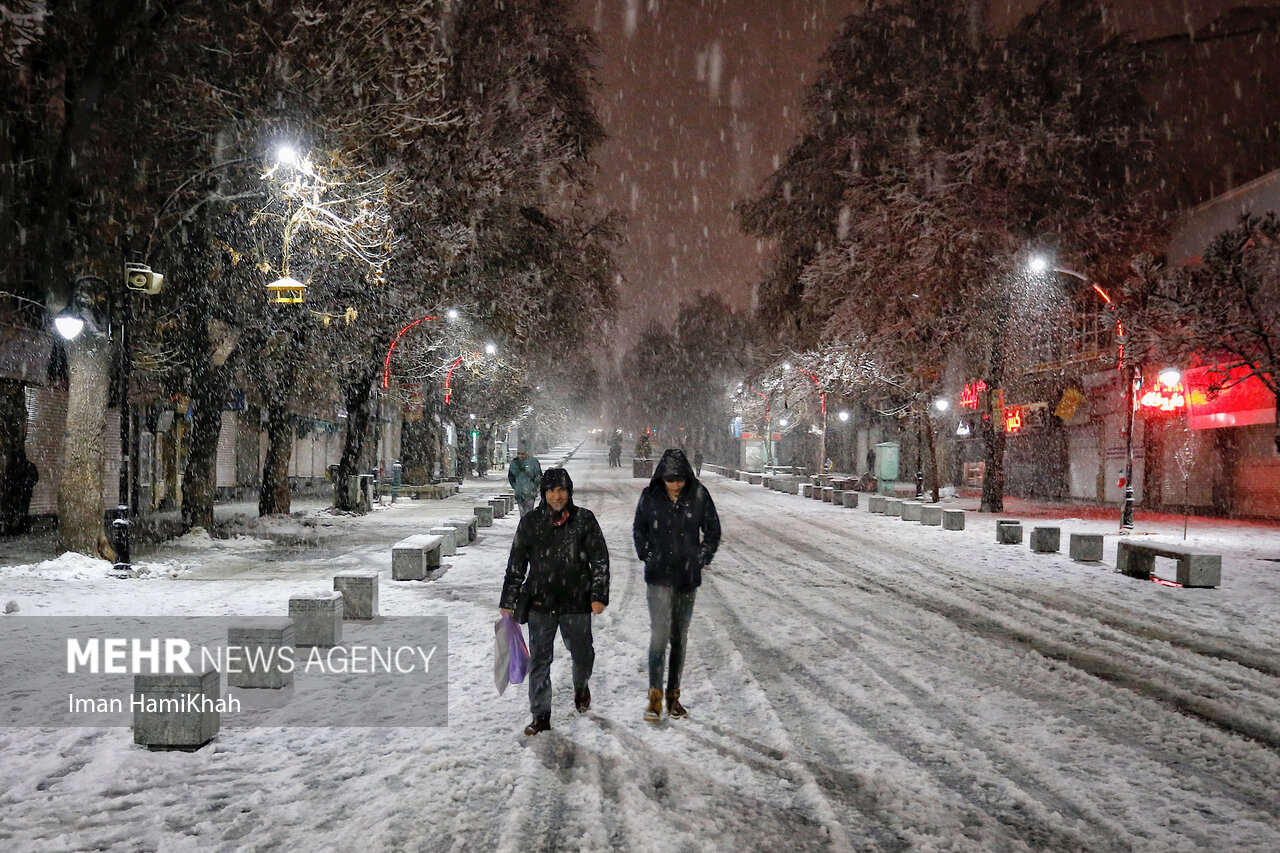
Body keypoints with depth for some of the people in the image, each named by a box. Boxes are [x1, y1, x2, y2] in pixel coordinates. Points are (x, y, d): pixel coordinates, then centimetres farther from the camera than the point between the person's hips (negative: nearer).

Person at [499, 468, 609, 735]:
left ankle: (581, 686, 47)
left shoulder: (584, 519, -3)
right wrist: (508, 602, 5)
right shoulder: (530, 522, 0)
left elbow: (600, 560, 0)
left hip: (576, 603, 0)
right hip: (540, 603, 1)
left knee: (582, 654, 13)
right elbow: (516, 565, 5)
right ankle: (541, 716, 18)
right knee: (539, 661, 4)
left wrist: (599, 596, -6)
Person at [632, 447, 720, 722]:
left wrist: (701, 559, 1)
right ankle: (655, 696, 0)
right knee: (660, 634, -10)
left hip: (688, 577, 1)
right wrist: (647, 556, 2)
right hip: (659, 576, -1)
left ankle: (674, 694, 22)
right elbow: (639, 529, 11)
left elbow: (712, 530, 8)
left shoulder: (699, 496, -4)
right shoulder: (650, 496, -4)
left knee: (680, 637, 9)